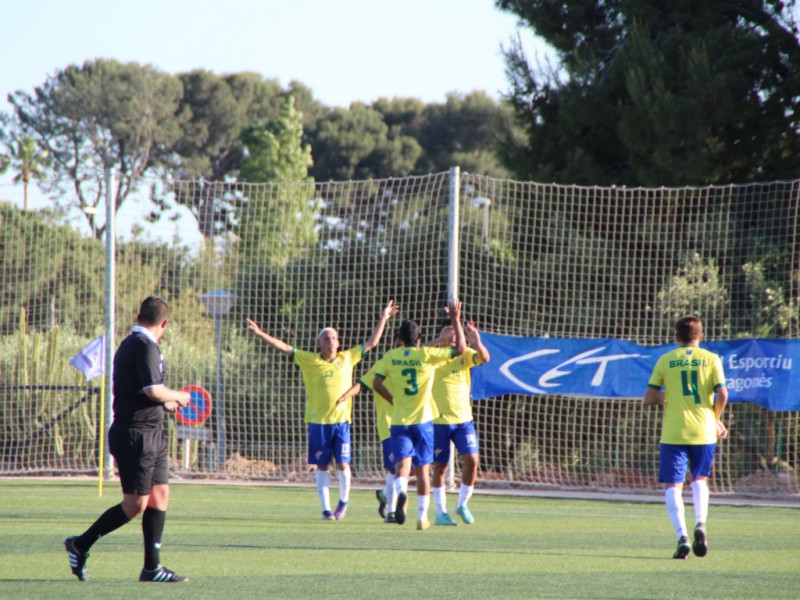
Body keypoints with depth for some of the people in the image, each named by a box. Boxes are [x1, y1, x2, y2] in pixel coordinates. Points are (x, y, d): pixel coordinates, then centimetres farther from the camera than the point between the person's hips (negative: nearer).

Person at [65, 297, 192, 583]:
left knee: (160, 494, 7)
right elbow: (152, 390, -25)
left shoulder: (130, 344, 16)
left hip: (151, 434, 10)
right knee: (136, 504, -6)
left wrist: (167, 403, 34)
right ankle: (80, 545, 5)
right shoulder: (145, 346, -15)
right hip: (135, 433, -10)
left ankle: (152, 567, 8)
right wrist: (177, 396, -7)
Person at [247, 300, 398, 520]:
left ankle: (343, 501, 20)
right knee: (321, 466, 3)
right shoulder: (309, 360, 4)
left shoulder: (348, 358, 8)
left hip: (341, 420, 1)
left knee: (343, 464, -3)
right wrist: (260, 333, -3)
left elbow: (371, 343, 17)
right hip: (318, 421, -1)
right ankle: (326, 508, 10)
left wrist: (383, 319, 17)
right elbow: (283, 347, 3)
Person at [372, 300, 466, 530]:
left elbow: (377, 384, 0)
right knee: (423, 469, 9)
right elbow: (460, 348, -5)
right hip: (423, 421, -1)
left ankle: (401, 492, -40)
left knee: (403, 464, -7)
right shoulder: (427, 355, -7)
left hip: (399, 421, 1)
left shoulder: (390, 356, 0)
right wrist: (456, 319, 2)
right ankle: (422, 516, 13)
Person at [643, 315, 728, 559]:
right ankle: (700, 525, -3)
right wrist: (716, 420, 11)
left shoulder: (666, 360, 3)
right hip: (704, 431, 1)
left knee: (673, 485, 2)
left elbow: (649, 398, 2)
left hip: (673, 432, -1)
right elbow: (722, 394, -6)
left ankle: (682, 536, -15)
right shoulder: (711, 359, 2)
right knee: (700, 479, 20)